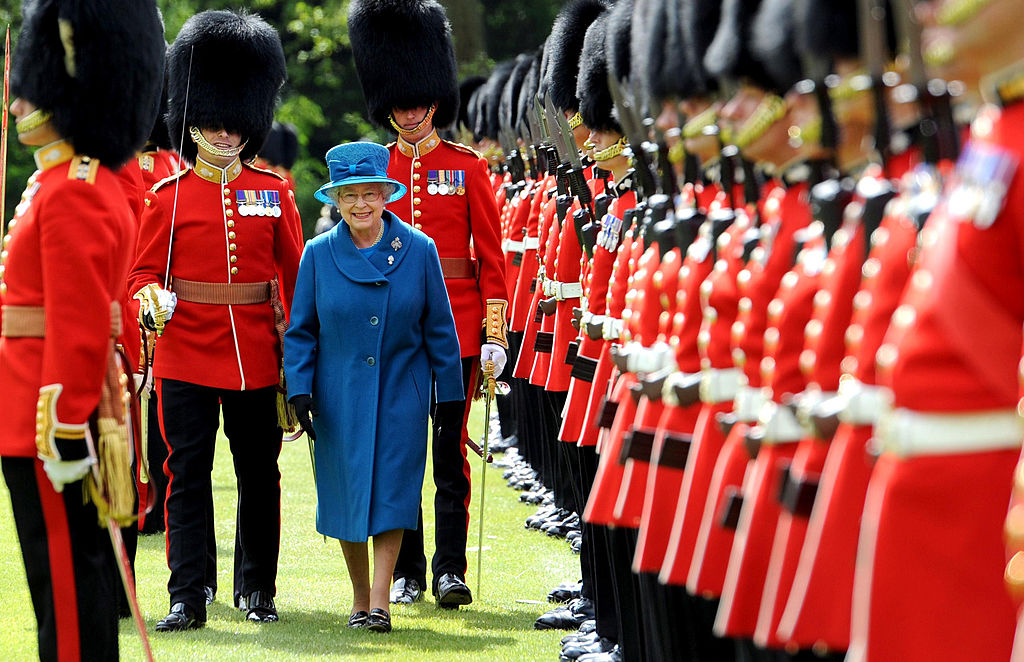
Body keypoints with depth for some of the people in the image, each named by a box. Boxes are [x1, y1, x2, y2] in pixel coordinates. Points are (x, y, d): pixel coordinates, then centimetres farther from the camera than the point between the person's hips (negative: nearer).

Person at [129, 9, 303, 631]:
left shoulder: (274, 192, 5)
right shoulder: (168, 195, 1)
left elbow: (294, 271, 8)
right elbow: (144, 270, 2)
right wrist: (152, 299, -20)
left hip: (257, 355, 2)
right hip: (187, 354, -2)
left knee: (260, 473, 9)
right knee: (188, 475, -2)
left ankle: (258, 587, 22)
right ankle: (189, 597, 0)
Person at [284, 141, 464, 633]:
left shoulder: (419, 250, -3)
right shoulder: (318, 254, -1)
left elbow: (439, 328, 3)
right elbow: (300, 331, 3)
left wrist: (450, 394, 3)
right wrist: (299, 391, -7)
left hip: (400, 393, -1)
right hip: (340, 394, 1)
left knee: (392, 493, -8)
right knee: (346, 493, 5)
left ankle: (380, 601, -6)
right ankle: (359, 598, 20)